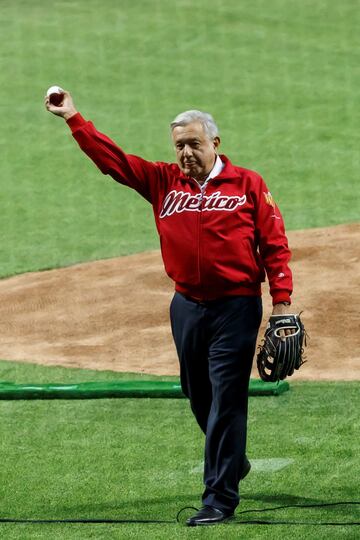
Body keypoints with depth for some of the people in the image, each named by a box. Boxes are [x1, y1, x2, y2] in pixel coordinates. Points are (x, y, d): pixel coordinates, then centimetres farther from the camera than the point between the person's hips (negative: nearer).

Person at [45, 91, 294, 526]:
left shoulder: (248, 184, -2)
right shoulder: (164, 182, 7)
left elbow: (274, 244, -3)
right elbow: (112, 159, 4)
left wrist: (282, 301, -9)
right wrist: (73, 119, -3)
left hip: (236, 307, -5)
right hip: (187, 306, 5)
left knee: (226, 400, -6)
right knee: (198, 397, 15)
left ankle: (220, 498, -3)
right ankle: (232, 461, 40)